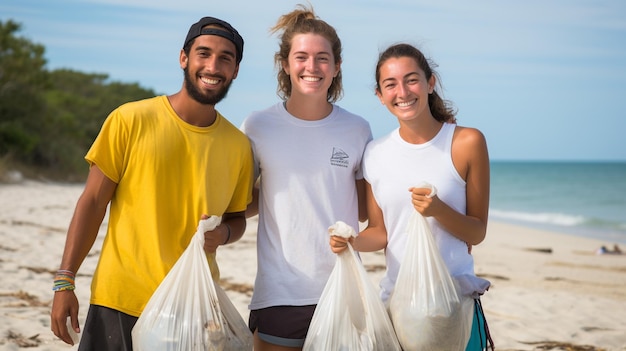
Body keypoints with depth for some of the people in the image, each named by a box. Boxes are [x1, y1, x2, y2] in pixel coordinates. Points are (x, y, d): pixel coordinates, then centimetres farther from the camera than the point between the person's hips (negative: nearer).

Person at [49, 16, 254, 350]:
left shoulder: (238, 145, 4)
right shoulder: (130, 120, -5)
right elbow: (93, 203, -2)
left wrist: (224, 233, -7)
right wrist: (64, 282, -5)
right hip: (121, 301, -3)